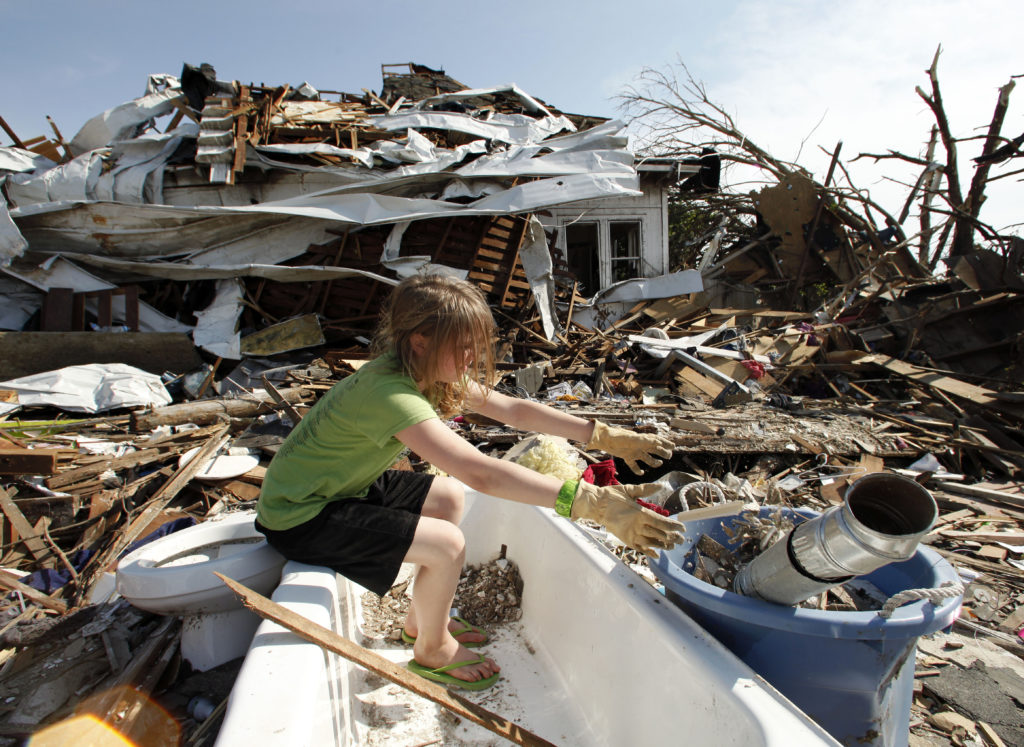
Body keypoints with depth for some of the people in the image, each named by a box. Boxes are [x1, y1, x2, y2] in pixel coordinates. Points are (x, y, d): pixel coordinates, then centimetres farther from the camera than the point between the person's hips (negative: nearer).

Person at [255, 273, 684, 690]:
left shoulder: (427, 371, -5)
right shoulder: (388, 393, -34)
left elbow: (512, 409, -4)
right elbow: (480, 473, -44)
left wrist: (604, 436, -8)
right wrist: (590, 503, -45)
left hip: (342, 485, 9)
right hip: (299, 517, -9)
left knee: (448, 498, 12)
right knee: (447, 545, -18)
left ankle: (422, 619, 27)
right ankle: (432, 650, 12)